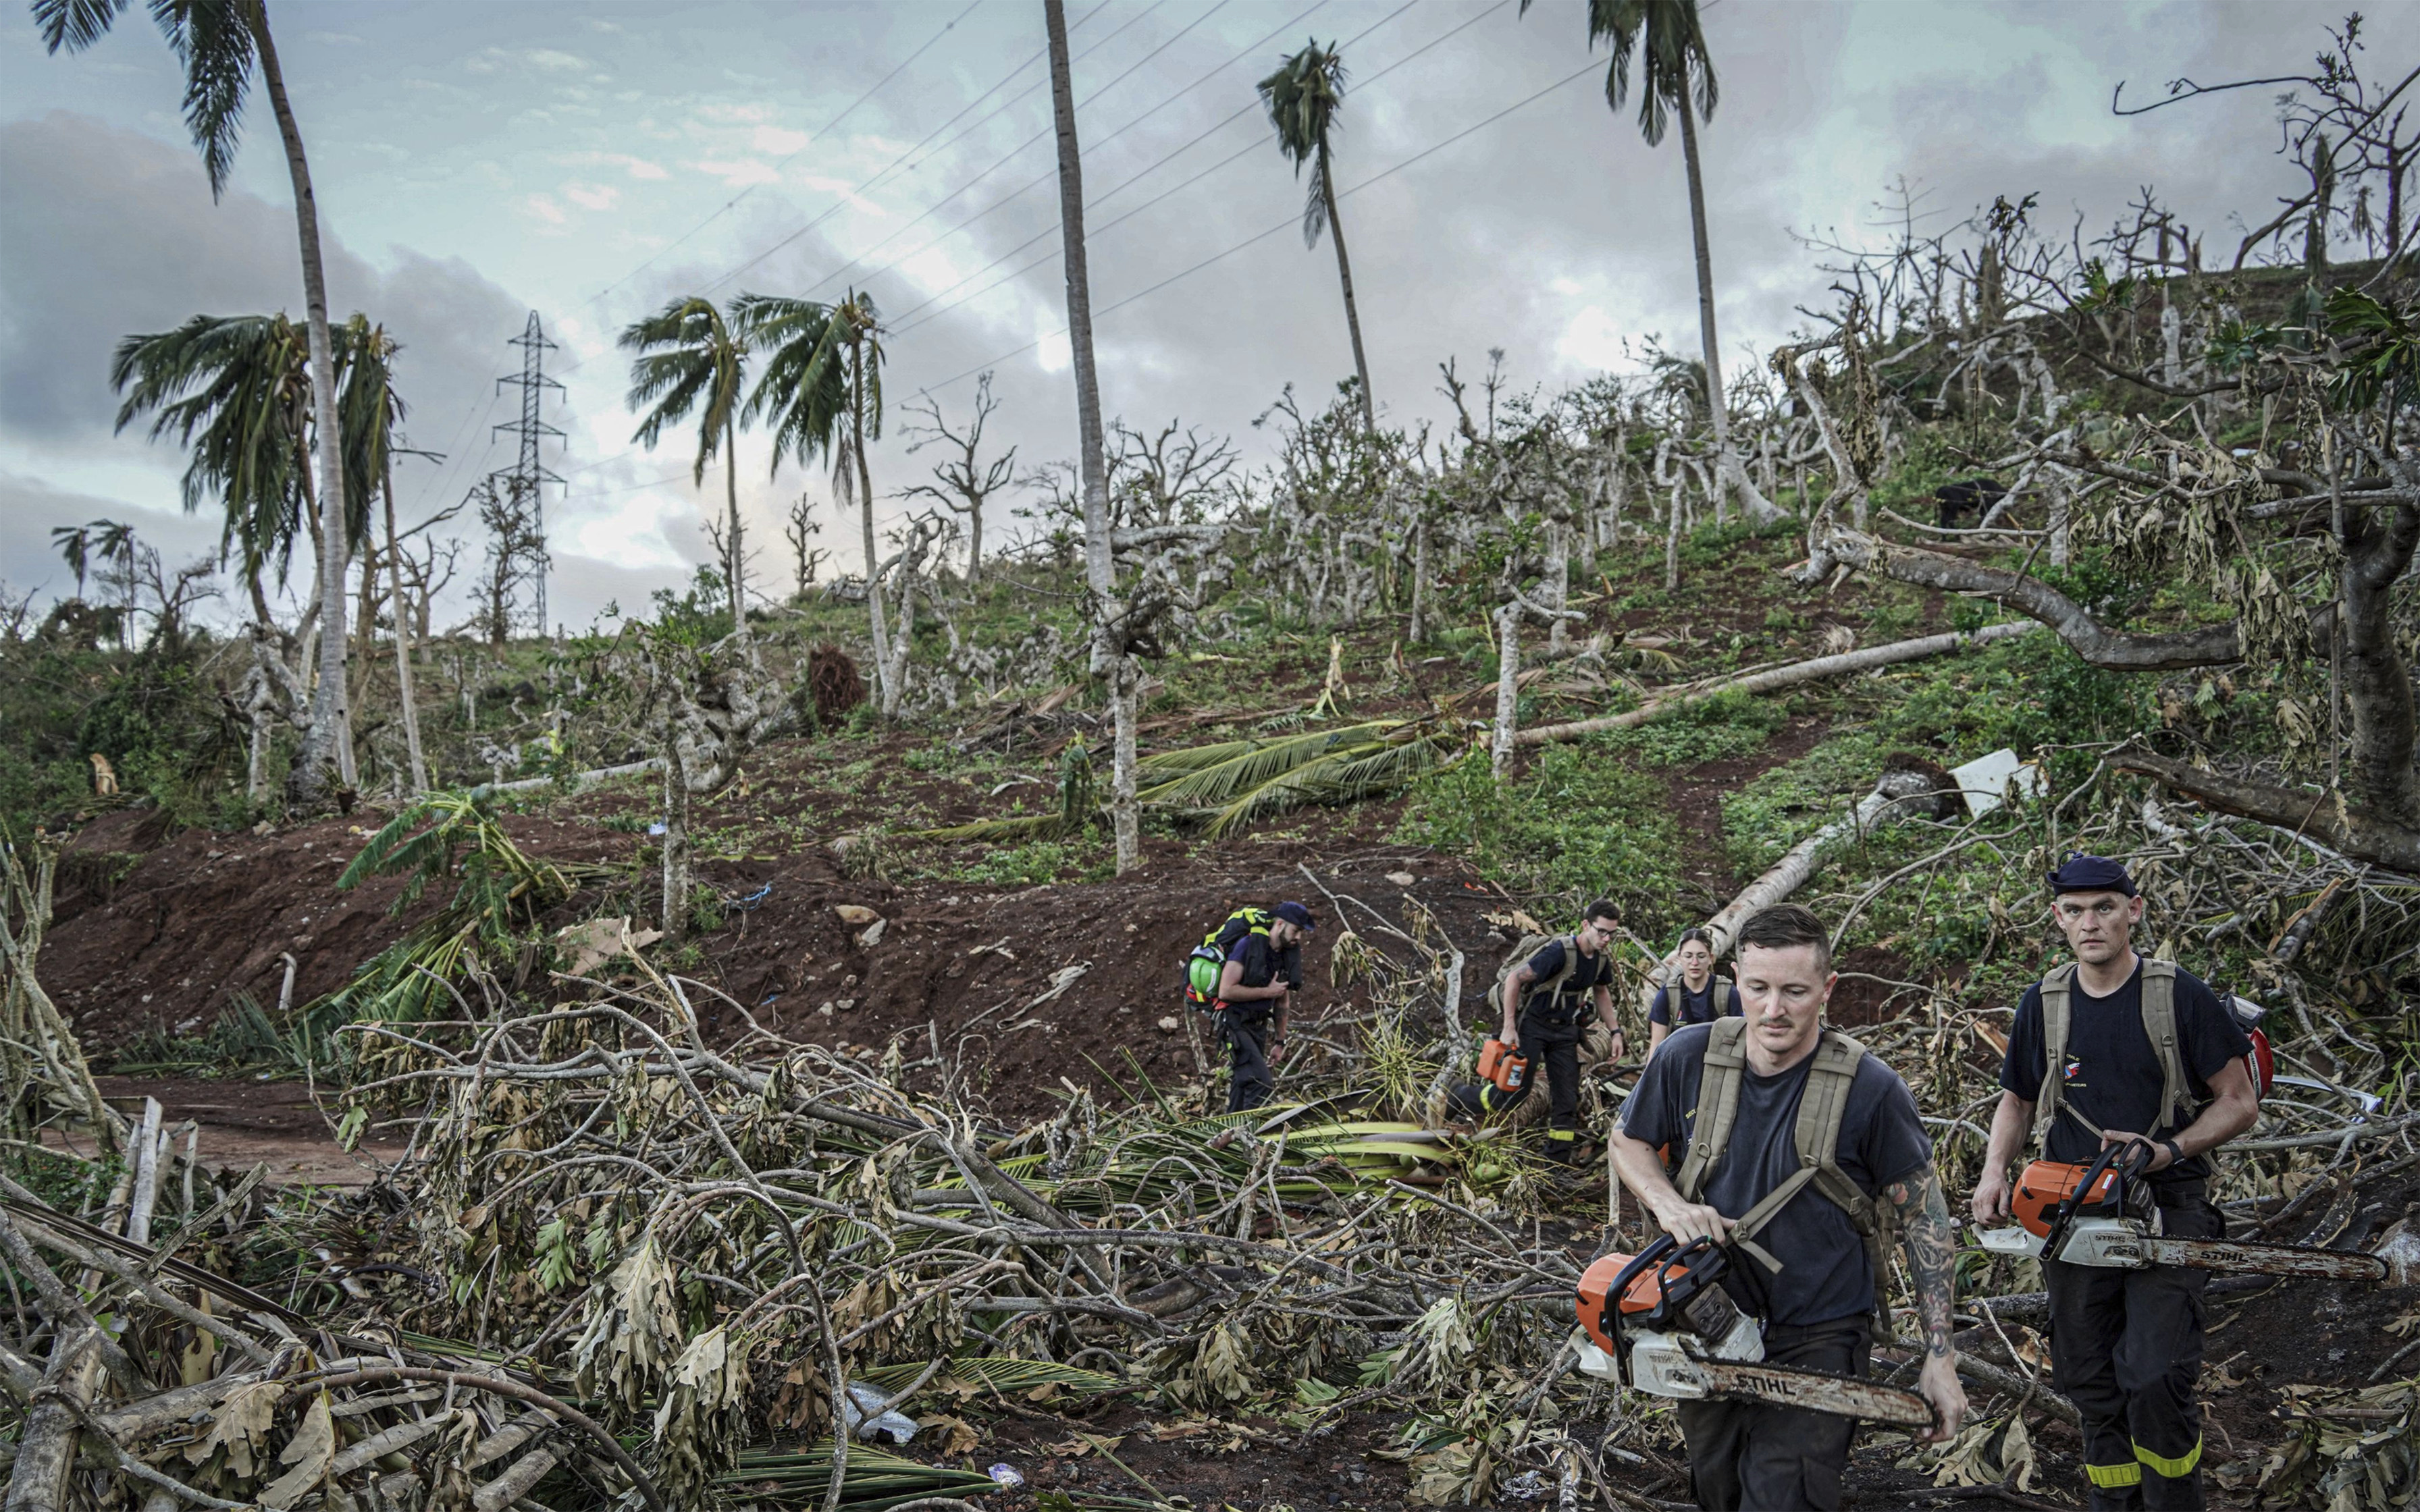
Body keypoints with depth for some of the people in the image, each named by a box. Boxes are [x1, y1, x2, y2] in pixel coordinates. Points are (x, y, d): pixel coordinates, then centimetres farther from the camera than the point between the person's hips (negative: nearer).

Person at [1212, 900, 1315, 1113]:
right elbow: (1226, 991, -22)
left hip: (1260, 1026, 8)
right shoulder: (1248, 945, -16)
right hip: (1235, 1023, -8)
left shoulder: (1288, 955, 8)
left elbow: (1282, 1001, 17)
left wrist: (1280, 1042, 16)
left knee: (1242, 1087, 11)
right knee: (1262, 1084, -19)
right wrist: (1267, 992, -17)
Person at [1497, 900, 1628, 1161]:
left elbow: (1601, 992, 20)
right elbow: (1514, 979, -22)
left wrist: (1615, 1031, 13)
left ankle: (1561, 1160, 9)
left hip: (1565, 1030, 7)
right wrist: (1509, 1028, -21)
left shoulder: (1603, 959, -2)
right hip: (1533, 1024, -7)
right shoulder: (1560, 952, -25)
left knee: (1567, 1098, 4)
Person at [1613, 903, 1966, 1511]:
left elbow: (1925, 1216, -7)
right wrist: (1668, 1204, -14)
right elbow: (1629, 1141, 7)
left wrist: (1940, 1360, -8)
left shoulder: (1871, 1089, -17)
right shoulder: (1690, 1057, -9)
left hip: (1818, 1340, -4)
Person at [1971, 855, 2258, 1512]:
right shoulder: (2042, 1006, 6)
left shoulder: (2180, 998, -5)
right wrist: (1995, 1171, 1)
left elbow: (2239, 1102, -1)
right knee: (2091, 1382, 10)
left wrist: (2170, 1151, -16)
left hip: (2166, 1210, -4)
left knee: (2157, 1379, -12)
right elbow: (2017, 1102, 18)